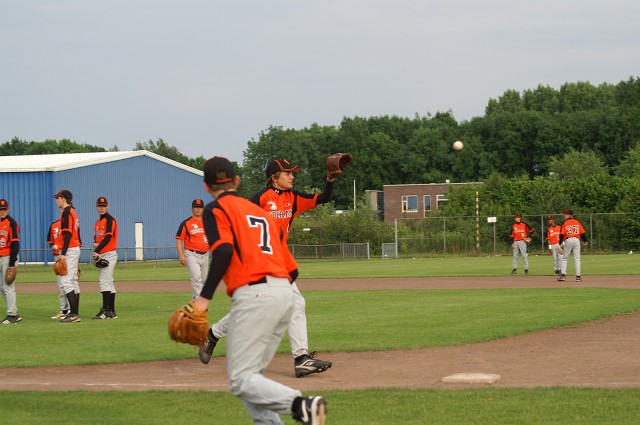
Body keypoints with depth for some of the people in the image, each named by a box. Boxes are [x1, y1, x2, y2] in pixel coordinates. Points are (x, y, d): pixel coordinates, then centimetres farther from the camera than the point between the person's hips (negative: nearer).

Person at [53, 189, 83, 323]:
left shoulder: (67, 212, -12)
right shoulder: (72, 212, 17)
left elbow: (68, 233, -19)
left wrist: (63, 253, -22)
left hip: (69, 250, -10)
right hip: (75, 248, 10)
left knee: (66, 281, -14)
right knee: (73, 281, 11)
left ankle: (74, 314, -19)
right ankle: (75, 314, 12)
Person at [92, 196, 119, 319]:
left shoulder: (110, 219, -9)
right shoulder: (97, 222, 18)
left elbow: (108, 237, -19)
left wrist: (97, 251, -22)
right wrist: (95, 243, -2)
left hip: (109, 254, -9)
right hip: (101, 256, 9)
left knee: (104, 281, -15)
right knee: (108, 282, 10)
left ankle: (105, 311, -19)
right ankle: (111, 311, 12)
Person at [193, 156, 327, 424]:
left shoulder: (216, 209, 5)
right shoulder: (260, 211, 26)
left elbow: (224, 251, -15)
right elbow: (292, 269, 21)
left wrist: (204, 297, -17)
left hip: (254, 294, -7)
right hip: (285, 293, 8)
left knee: (241, 380, -10)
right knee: (251, 374, 17)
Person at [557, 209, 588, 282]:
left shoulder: (565, 223, -3)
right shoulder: (577, 222, 8)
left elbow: (562, 234, -7)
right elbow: (582, 232, 8)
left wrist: (560, 243, -2)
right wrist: (585, 240, 20)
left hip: (568, 240, -3)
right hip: (576, 240, 3)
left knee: (564, 258, 6)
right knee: (577, 259, 5)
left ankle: (563, 274, -5)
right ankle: (578, 276, 1)